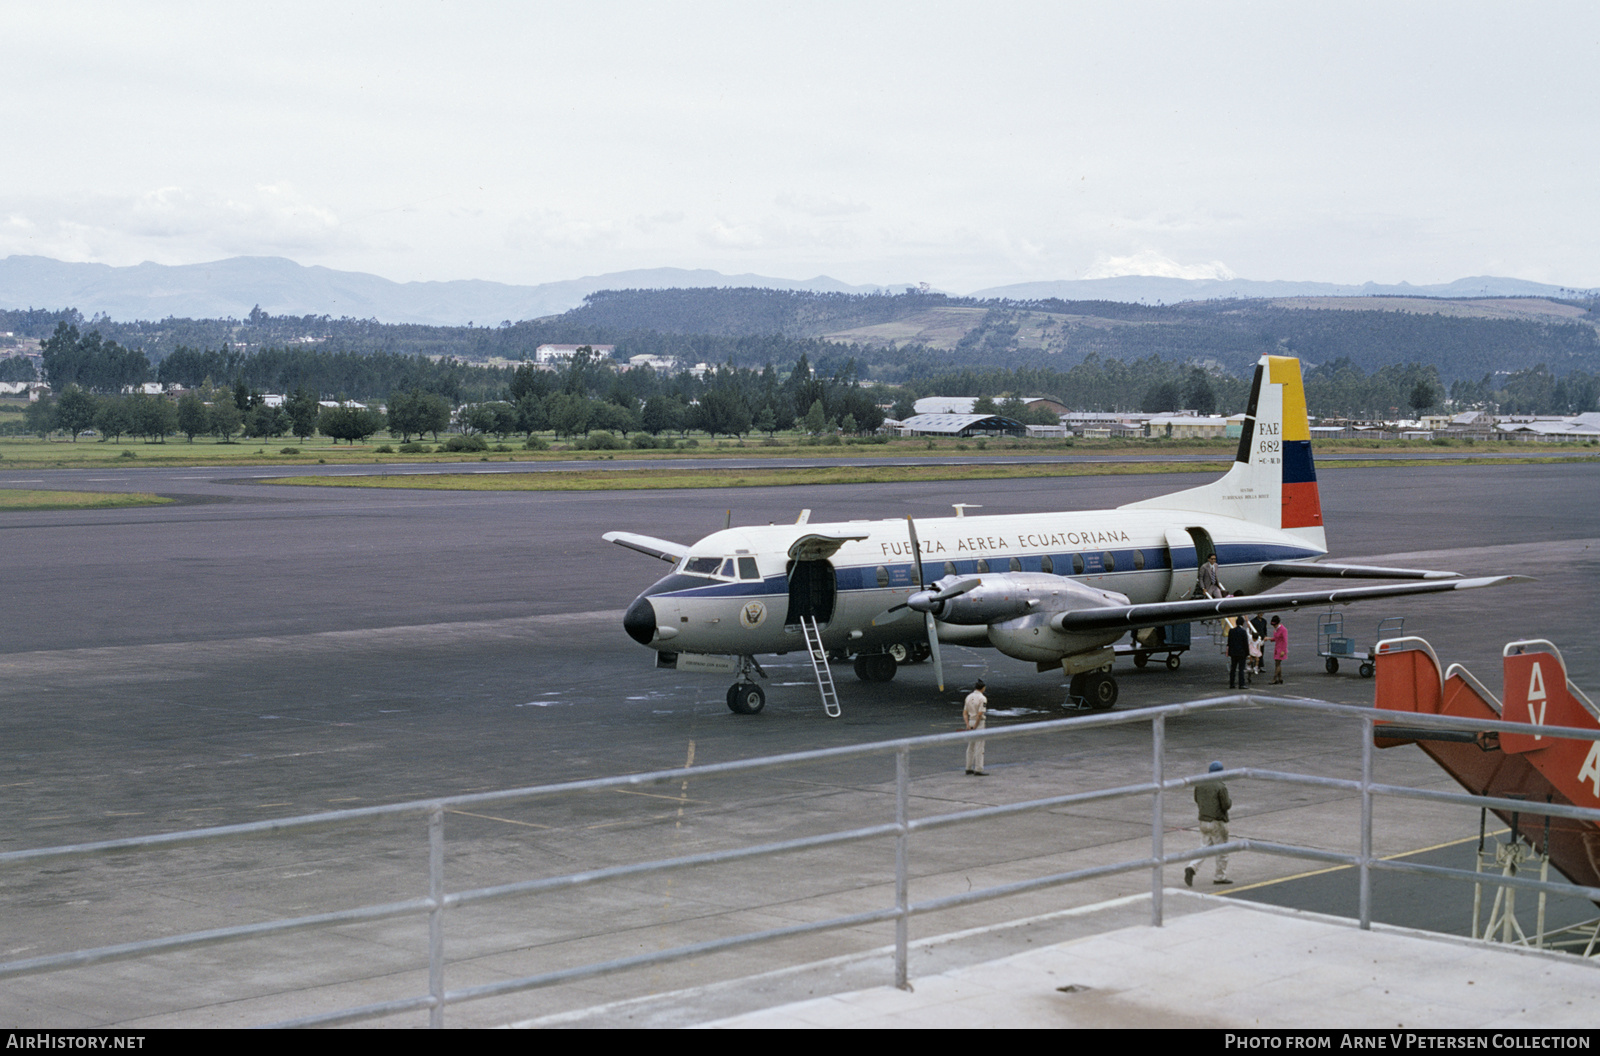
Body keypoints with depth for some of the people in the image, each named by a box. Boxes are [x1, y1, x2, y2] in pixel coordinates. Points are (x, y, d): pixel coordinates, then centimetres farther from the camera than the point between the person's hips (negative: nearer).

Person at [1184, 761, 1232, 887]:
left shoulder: (1199, 785, 1)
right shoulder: (1221, 787, -18)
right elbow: (1226, 806, -14)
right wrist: (1230, 799, 6)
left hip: (1203, 821, 6)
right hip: (1217, 823, -6)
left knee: (1208, 846, 16)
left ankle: (1192, 867, -5)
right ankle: (1220, 877, 18)